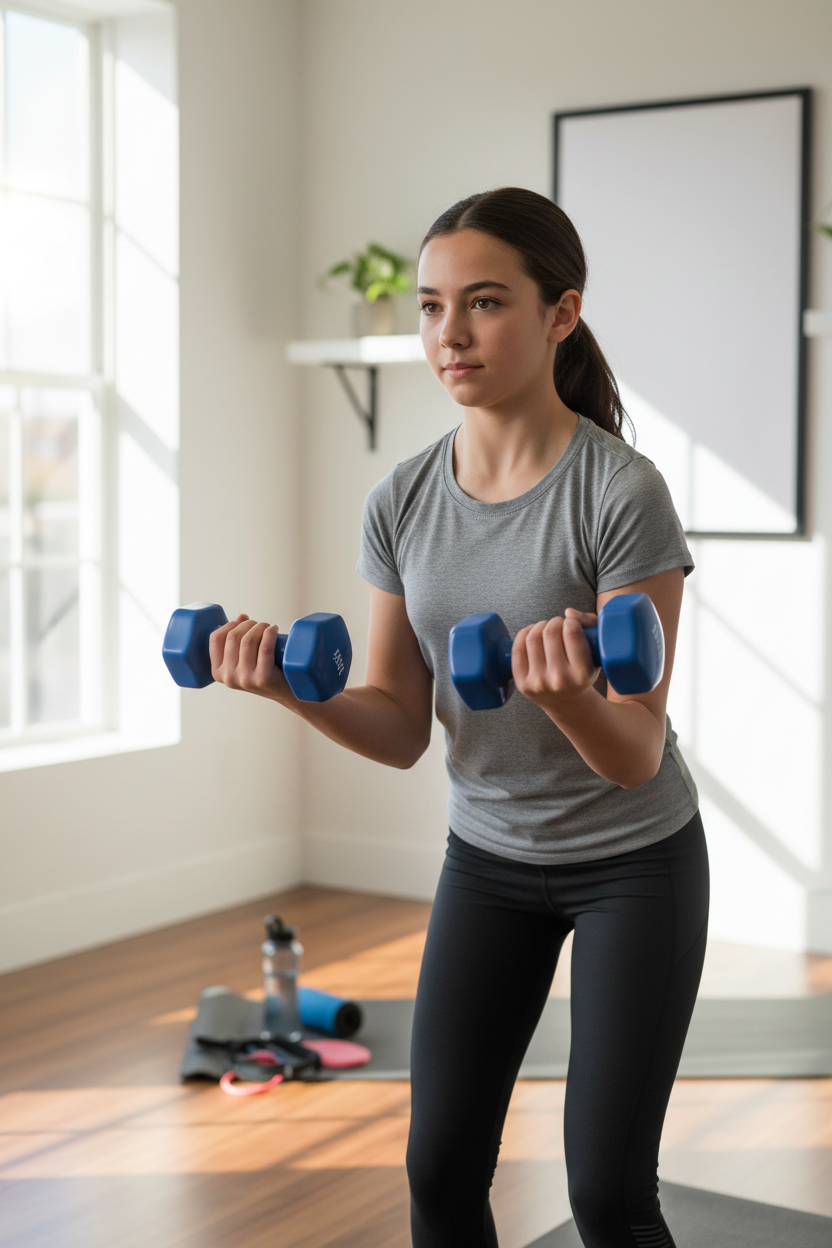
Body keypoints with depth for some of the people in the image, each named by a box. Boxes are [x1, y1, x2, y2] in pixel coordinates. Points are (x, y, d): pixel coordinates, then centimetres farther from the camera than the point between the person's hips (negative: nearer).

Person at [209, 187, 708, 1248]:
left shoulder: (620, 493, -22)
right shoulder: (402, 503, -7)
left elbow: (636, 757, -23)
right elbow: (401, 730, -3)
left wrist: (568, 693, -44)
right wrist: (293, 686, -21)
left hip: (633, 861, -4)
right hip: (486, 856, 5)